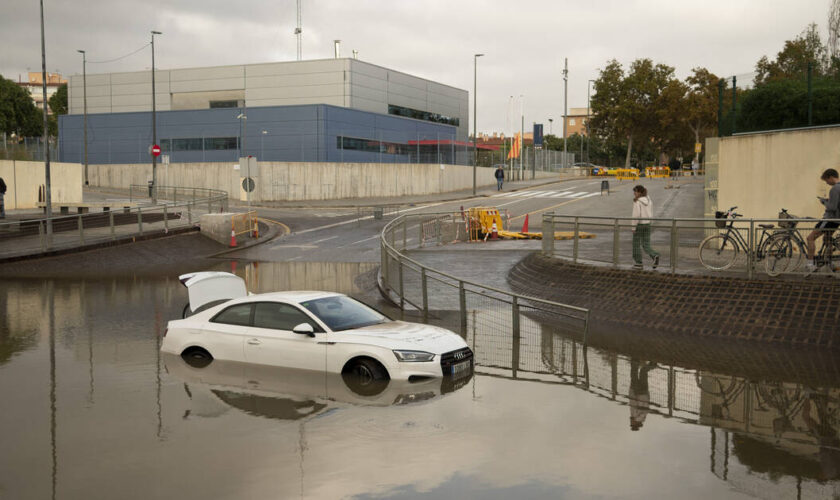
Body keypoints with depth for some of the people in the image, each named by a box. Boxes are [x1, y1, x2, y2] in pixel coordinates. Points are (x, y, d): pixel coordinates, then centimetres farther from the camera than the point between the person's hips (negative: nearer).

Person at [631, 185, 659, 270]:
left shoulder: (637, 202, -13)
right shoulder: (649, 201, 7)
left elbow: (636, 215, -18)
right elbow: (651, 214, 11)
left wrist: (633, 227, -12)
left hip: (639, 224, -6)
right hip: (647, 224, 6)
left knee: (636, 245, 9)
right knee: (646, 245, 9)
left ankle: (638, 263, 13)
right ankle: (655, 255, -17)